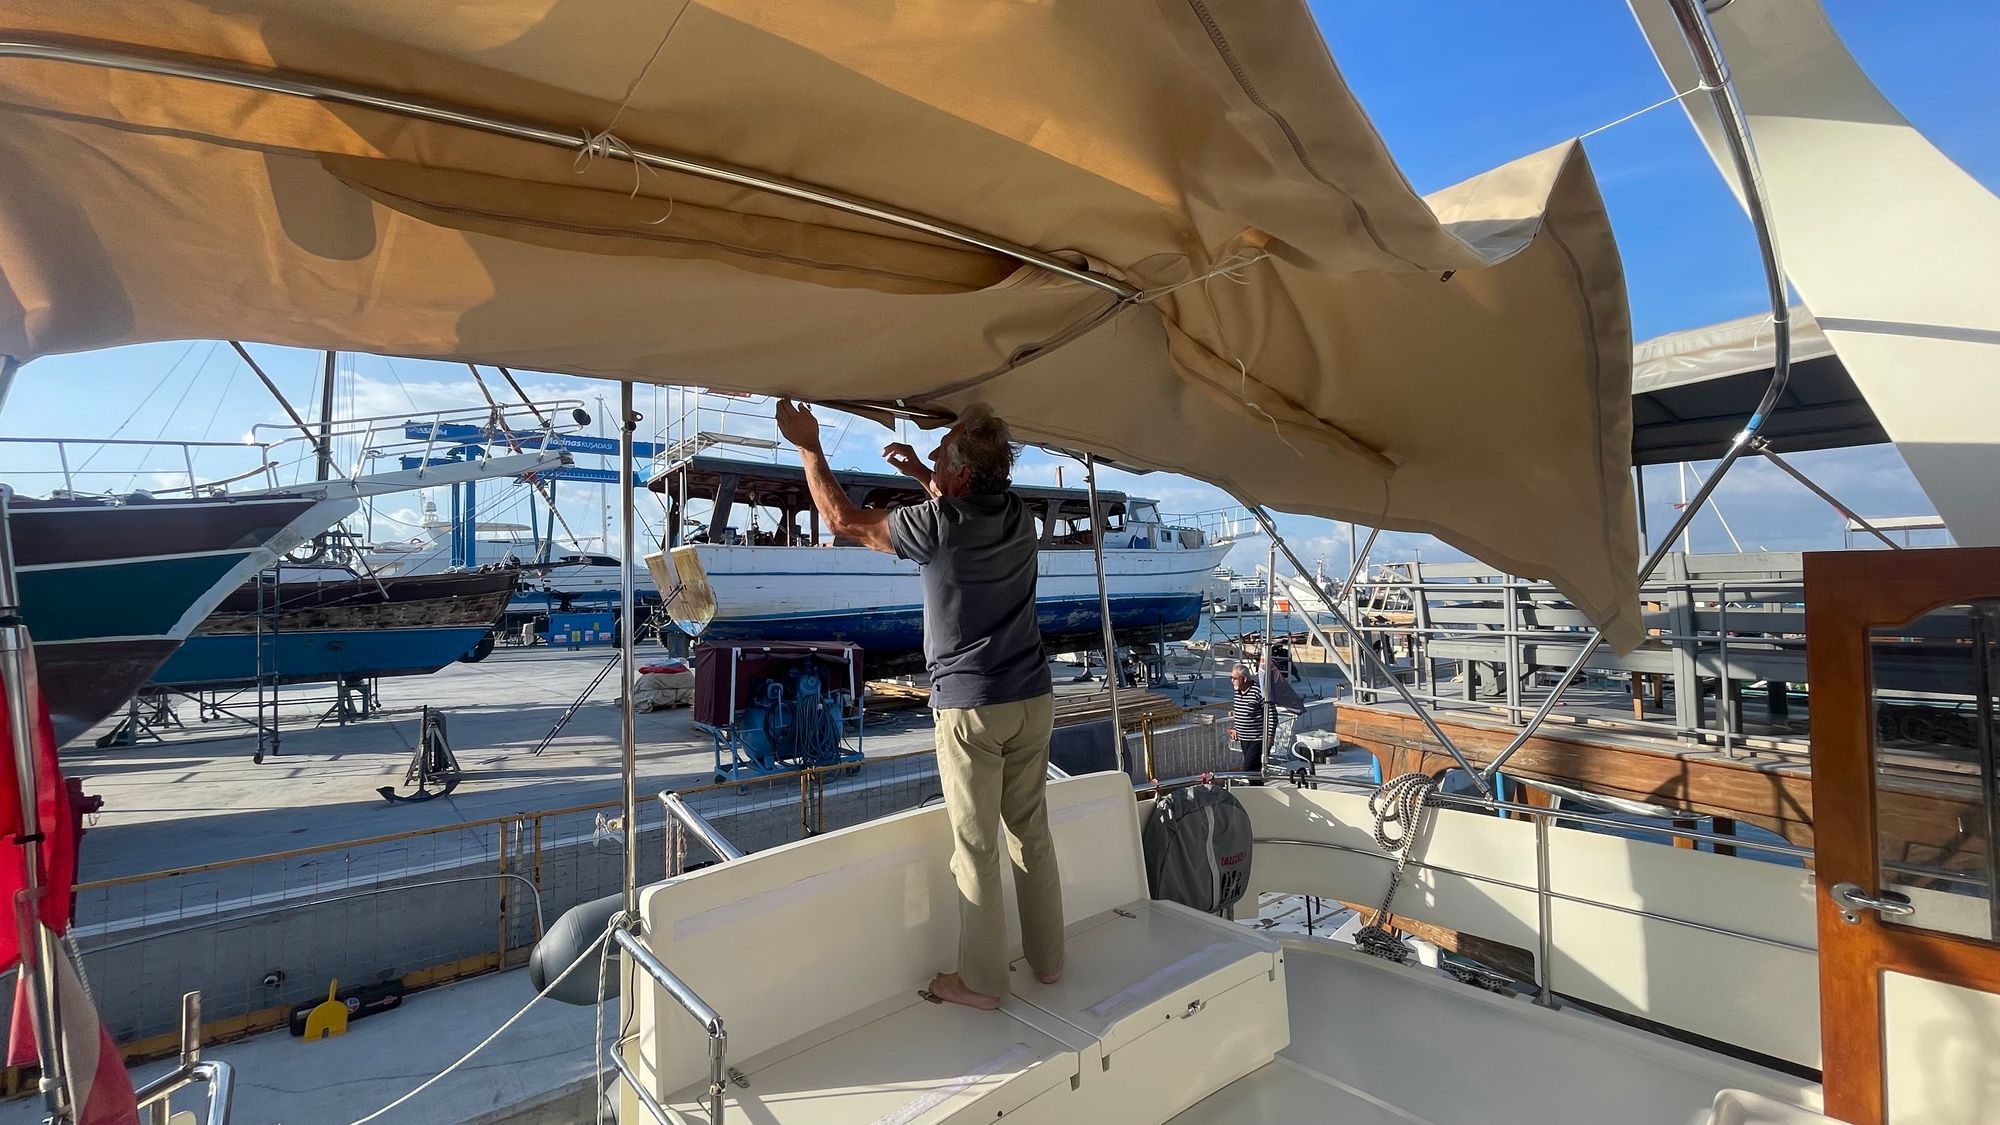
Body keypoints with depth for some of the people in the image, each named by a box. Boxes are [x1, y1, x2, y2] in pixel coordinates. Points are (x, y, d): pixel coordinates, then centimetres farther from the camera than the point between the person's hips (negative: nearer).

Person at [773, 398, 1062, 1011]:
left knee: (976, 849, 5)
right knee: (1032, 832, 17)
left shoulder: (938, 523, -15)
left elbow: (843, 519, -1)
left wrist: (808, 446, 9)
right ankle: (1047, 959, 31)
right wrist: (921, 475, 24)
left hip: (971, 707, -7)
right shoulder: (1018, 516, 4)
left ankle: (982, 981, 19)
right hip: (1034, 700, 7)